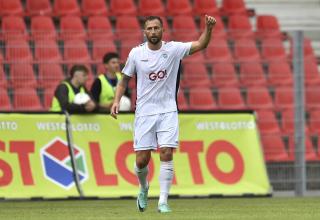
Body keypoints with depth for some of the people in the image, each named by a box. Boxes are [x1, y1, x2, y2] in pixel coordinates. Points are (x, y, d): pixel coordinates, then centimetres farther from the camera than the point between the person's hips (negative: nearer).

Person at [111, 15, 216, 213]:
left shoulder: (173, 49, -3)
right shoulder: (136, 53, -1)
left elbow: (200, 45, -13)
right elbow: (125, 79, 10)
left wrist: (208, 28, -31)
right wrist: (117, 100, -3)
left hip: (168, 111, -1)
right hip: (144, 113, 1)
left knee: (167, 155, -13)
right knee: (142, 160, -1)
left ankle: (163, 201, -8)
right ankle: (144, 189, 30)